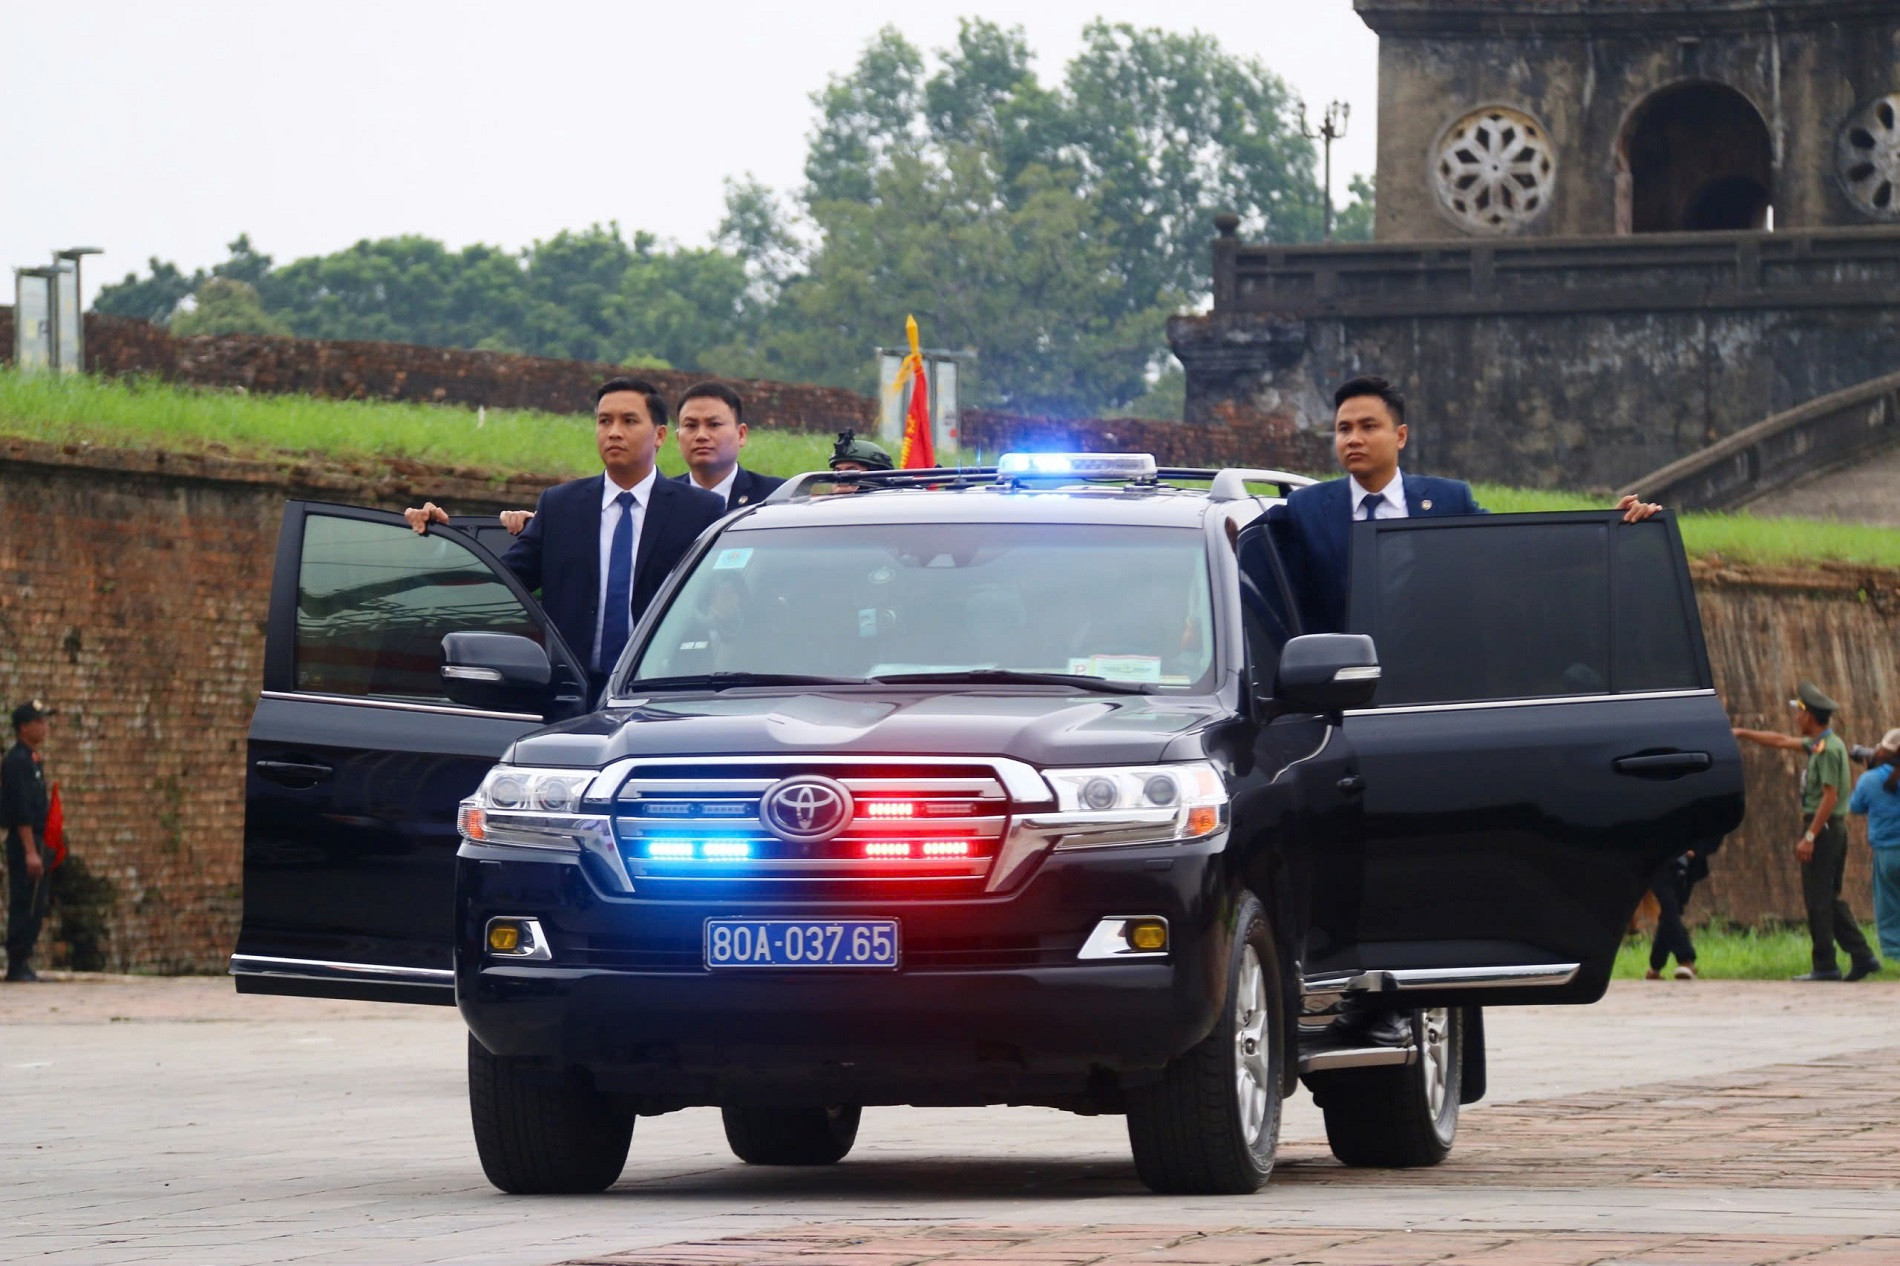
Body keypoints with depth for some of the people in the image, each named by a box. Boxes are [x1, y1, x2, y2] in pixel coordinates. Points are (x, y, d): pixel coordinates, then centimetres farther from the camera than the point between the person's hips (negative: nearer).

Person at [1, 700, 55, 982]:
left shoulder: (32, 760, 17)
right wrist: (30, 852, -23)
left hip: (34, 842, 10)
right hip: (23, 843, -10)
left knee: (35, 907, 10)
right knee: (24, 906, -8)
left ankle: (23, 966, 14)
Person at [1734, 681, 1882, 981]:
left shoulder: (1828, 748, -16)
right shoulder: (1819, 743, 13)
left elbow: (1830, 796, -21)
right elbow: (1782, 741, 27)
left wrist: (1810, 836, -21)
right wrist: (1743, 733, 32)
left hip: (1823, 828, -10)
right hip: (1834, 829, 10)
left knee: (1818, 899, -5)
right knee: (1831, 899, 12)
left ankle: (1825, 965, -3)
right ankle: (1861, 956, 9)